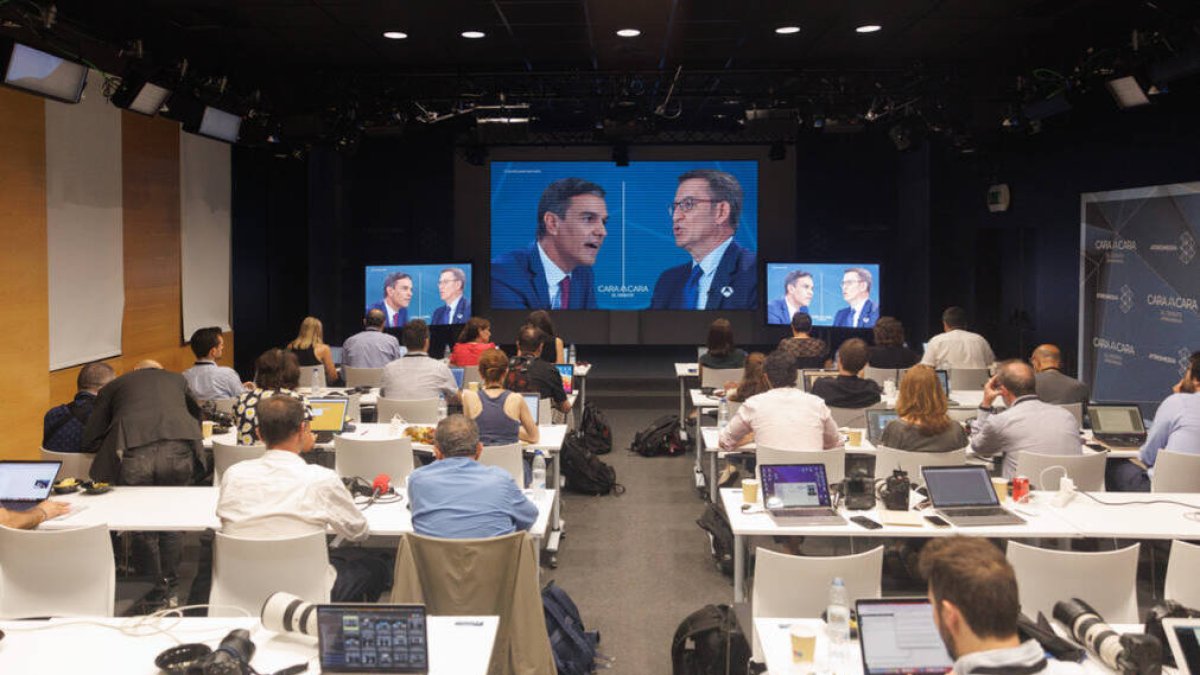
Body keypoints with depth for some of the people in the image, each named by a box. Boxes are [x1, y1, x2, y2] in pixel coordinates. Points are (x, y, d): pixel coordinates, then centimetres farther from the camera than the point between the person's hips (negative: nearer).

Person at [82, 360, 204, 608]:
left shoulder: (114, 386, 27)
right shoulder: (176, 379, 32)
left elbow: (90, 441, 23)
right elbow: (196, 415, 48)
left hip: (134, 455, -1)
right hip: (178, 451, 1)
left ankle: (159, 590, 27)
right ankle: (170, 590, 26)